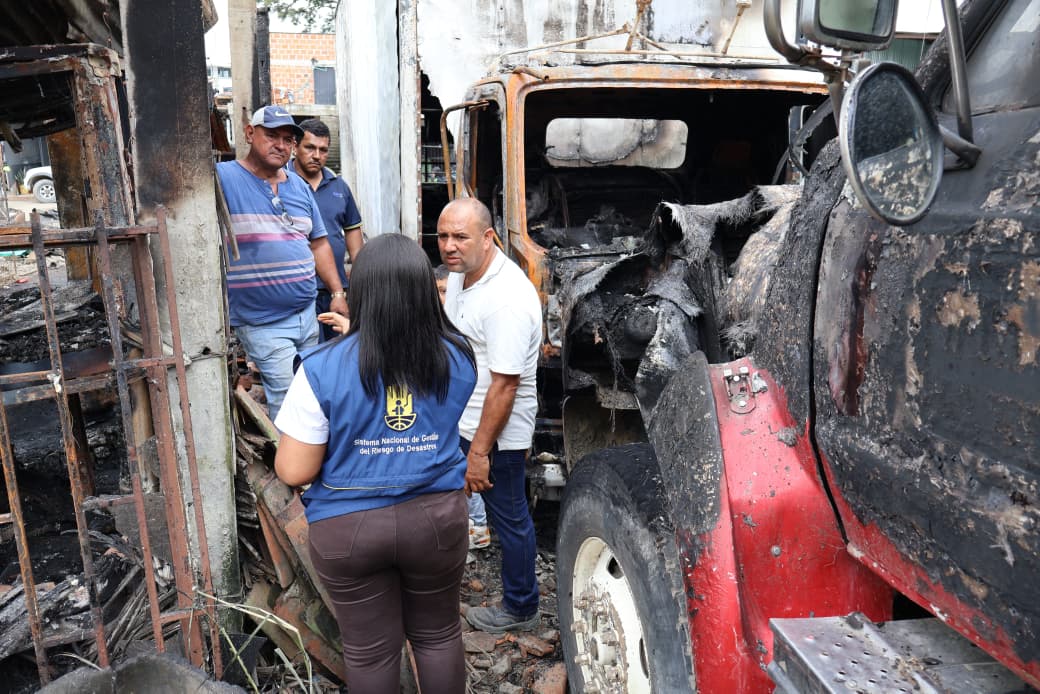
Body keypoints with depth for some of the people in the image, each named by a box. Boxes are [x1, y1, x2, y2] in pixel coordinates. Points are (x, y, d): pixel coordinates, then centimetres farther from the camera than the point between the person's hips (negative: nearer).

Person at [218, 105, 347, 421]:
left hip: (307, 315, 7)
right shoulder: (223, 178, -11)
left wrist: (338, 293, 10)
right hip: (262, 323, -7)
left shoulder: (299, 186, 10)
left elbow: (318, 243, 16)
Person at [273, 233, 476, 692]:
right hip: (437, 516, 2)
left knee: (370, 650, 19)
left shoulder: (323, 368, -19)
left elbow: (293, 472, -15)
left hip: (349, 528, -2)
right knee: (438, 634, 23)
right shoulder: (458, 356, -8)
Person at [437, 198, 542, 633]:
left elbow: (504, 385, -28)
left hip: (498, 432, -9)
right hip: (459, 418, 10)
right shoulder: (461, 271, 0)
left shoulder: (507, 300, -30)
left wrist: (480, 451, -23)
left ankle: (520, 609, 30)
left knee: (509, 519, 9)